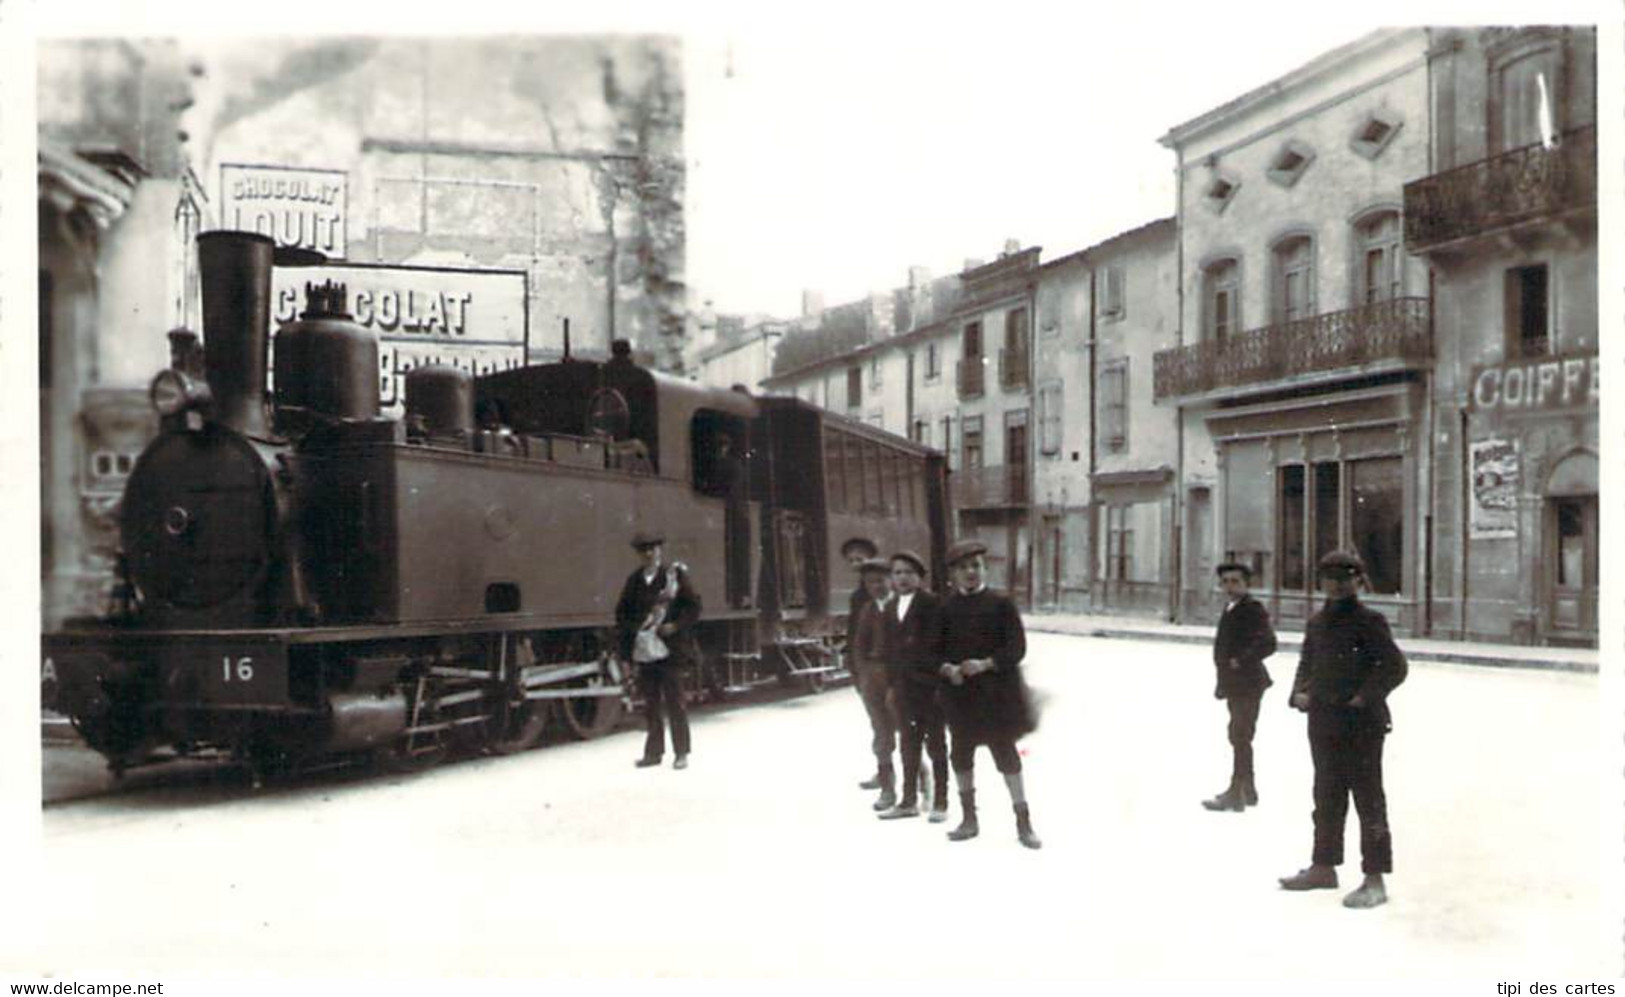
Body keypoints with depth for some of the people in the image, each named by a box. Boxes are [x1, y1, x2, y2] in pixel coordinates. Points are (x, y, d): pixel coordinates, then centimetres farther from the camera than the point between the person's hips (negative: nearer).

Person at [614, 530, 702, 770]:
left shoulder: (674, 575, -3)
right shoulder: (634, 580, 10)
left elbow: (693, 607, -3)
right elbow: (622, 610, 15)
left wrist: (676, 626, -13)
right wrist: (628, 629, 1)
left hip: (668, 648, -4)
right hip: (643, 650, 4)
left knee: (674, 701, 0)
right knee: (651, 703, 11)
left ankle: (681, 752, 8)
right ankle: (654, 751, 20)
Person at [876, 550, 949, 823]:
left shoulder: (932, 604, -9)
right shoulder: (889, 609, 11)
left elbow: (935, 644, -14)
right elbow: (887, 649, 12)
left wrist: (940, 681, -17)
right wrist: (892, 682, 7)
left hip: (929, 685, -6)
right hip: (903, 685, 6)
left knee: (935, 742, 4)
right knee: (909, 743, 12)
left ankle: (940, 802, 12)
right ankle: (909, 800, 21)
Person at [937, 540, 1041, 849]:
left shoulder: (1000, 603, -5)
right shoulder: (946, 608, 4)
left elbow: (1017, 648, -8)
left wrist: (985, 664, -19)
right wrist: (948, 668, -13)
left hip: (997, 691, -3)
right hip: (959, 692, 3)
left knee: (1006, 753, 0)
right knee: (961, 754, 10)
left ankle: (1023, 822, 10)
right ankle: (969, 818, 25)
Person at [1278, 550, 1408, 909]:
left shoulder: (1368, 620, -9)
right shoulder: (1317, 622, 11)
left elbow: (1396, 666, -13)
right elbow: (1307, 663, 20)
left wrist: (1365, 697, -16)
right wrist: (1300, 693, 3)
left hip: (1361, 724, -7)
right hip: (1324, 721, 7)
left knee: (1368, 798, -2)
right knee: (1327, 797, 16)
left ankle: (1375, 879, 2)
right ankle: (1324, 866, 28)